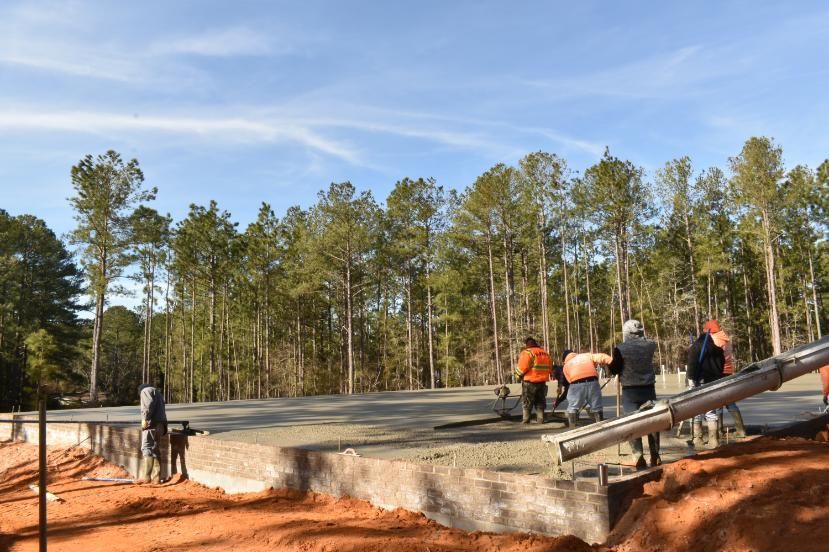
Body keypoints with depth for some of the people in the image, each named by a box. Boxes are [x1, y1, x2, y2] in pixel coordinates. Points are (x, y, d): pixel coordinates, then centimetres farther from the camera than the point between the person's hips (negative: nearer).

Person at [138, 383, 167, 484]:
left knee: (146, 449, -11)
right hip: (160, 424, 9)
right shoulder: (157, 392, 31)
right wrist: (163, 428, 19)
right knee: (155, 450, 9)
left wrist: (145, 418, -18)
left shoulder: (145, 390, 7)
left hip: (151, 423, -9)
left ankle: (146, 476, -17)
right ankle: (156, 477, 9)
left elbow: (149, 404, -14)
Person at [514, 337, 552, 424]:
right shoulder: (545, 353, 11)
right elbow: (550, 368, 15)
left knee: (527, 403, 4)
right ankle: (540, 419, 13)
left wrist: (518, 376, 0)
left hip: (529, 382, -6)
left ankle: (525, 420, 5)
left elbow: (522, 367, -17)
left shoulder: (527, 353, -13)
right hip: (542, 382, 6)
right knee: (540, 402, 15)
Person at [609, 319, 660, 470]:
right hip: (648, 389, 3)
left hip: (630, 391, -3)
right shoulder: (650, 345, -3)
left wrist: (610, 364, 14)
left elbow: (614, 370, -5)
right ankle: (655, 457, 19)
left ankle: (639, 458, -5)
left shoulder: (620, 348, -12)